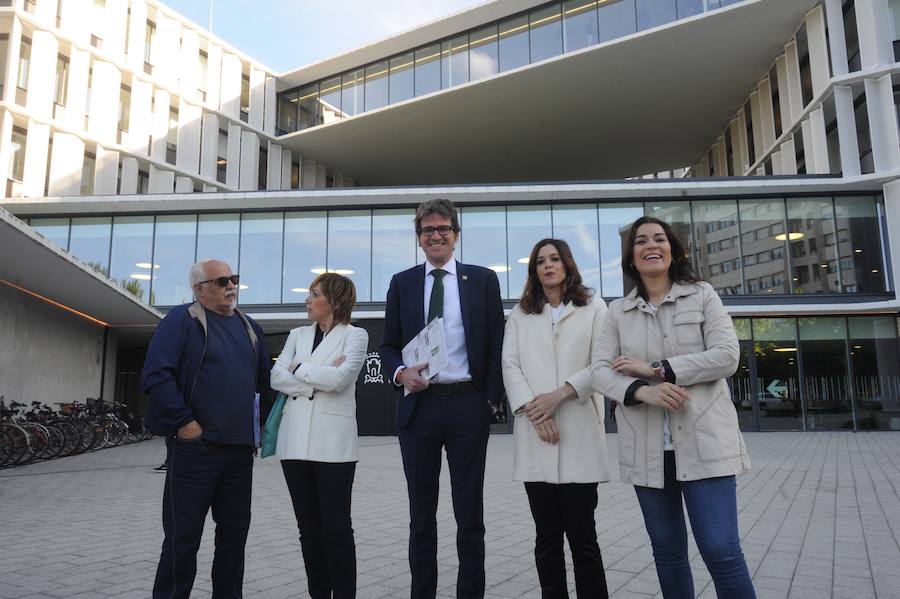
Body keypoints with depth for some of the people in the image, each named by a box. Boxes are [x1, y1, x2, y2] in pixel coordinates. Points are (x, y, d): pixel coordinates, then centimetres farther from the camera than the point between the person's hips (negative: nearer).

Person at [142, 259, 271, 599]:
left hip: (240, 447, 6)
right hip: (195, 445, -6)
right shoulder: (182, 320, -4)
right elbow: (155, 375, -13)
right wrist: (184, 422, -15)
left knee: (234, 532, 12)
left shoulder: (249, 327, 15)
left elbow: (264, 378, 22)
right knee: (183, 535, 1)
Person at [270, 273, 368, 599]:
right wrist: (318, 380, -10)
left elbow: (339, 378, -15)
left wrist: (299, 370, -2)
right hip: (295, 440, 5)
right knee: (309, 528, 10)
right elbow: (277, 377, 1)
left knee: (336, 527, -1)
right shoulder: (298, 335, 15)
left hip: (333, 442, -4)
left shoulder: (355, 335, 1)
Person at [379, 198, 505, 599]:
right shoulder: (402, 283, 9)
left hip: (468, 405, -1)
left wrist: (492, 399, -5)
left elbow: (496, 345, 3)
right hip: (418, 406, 2)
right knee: (421, 515, 12)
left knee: (470, 514, 8)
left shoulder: (483, 279, 5)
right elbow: (388, 345, 10)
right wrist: (401, 373, -11)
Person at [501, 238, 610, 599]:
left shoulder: (594, 309, 10)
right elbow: (510, 366, 4)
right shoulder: (519, 315, 15)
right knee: (547, 536, 6)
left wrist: (560, 394, -12)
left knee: (582, 534, -1)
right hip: (535, 437, 2)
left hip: (580, 434, -2)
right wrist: (534, 412, -11)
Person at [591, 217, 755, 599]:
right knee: (667, 549, 12)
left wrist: (656, 369, -13)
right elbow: (600, 370, -1)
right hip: (647, 447, 3)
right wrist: (642, 392, -20)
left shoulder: (702, 296, 4)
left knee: (722, 550, -7)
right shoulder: (618, 311, 8)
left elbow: (726, 356, -7)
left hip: (704, 440, -2)